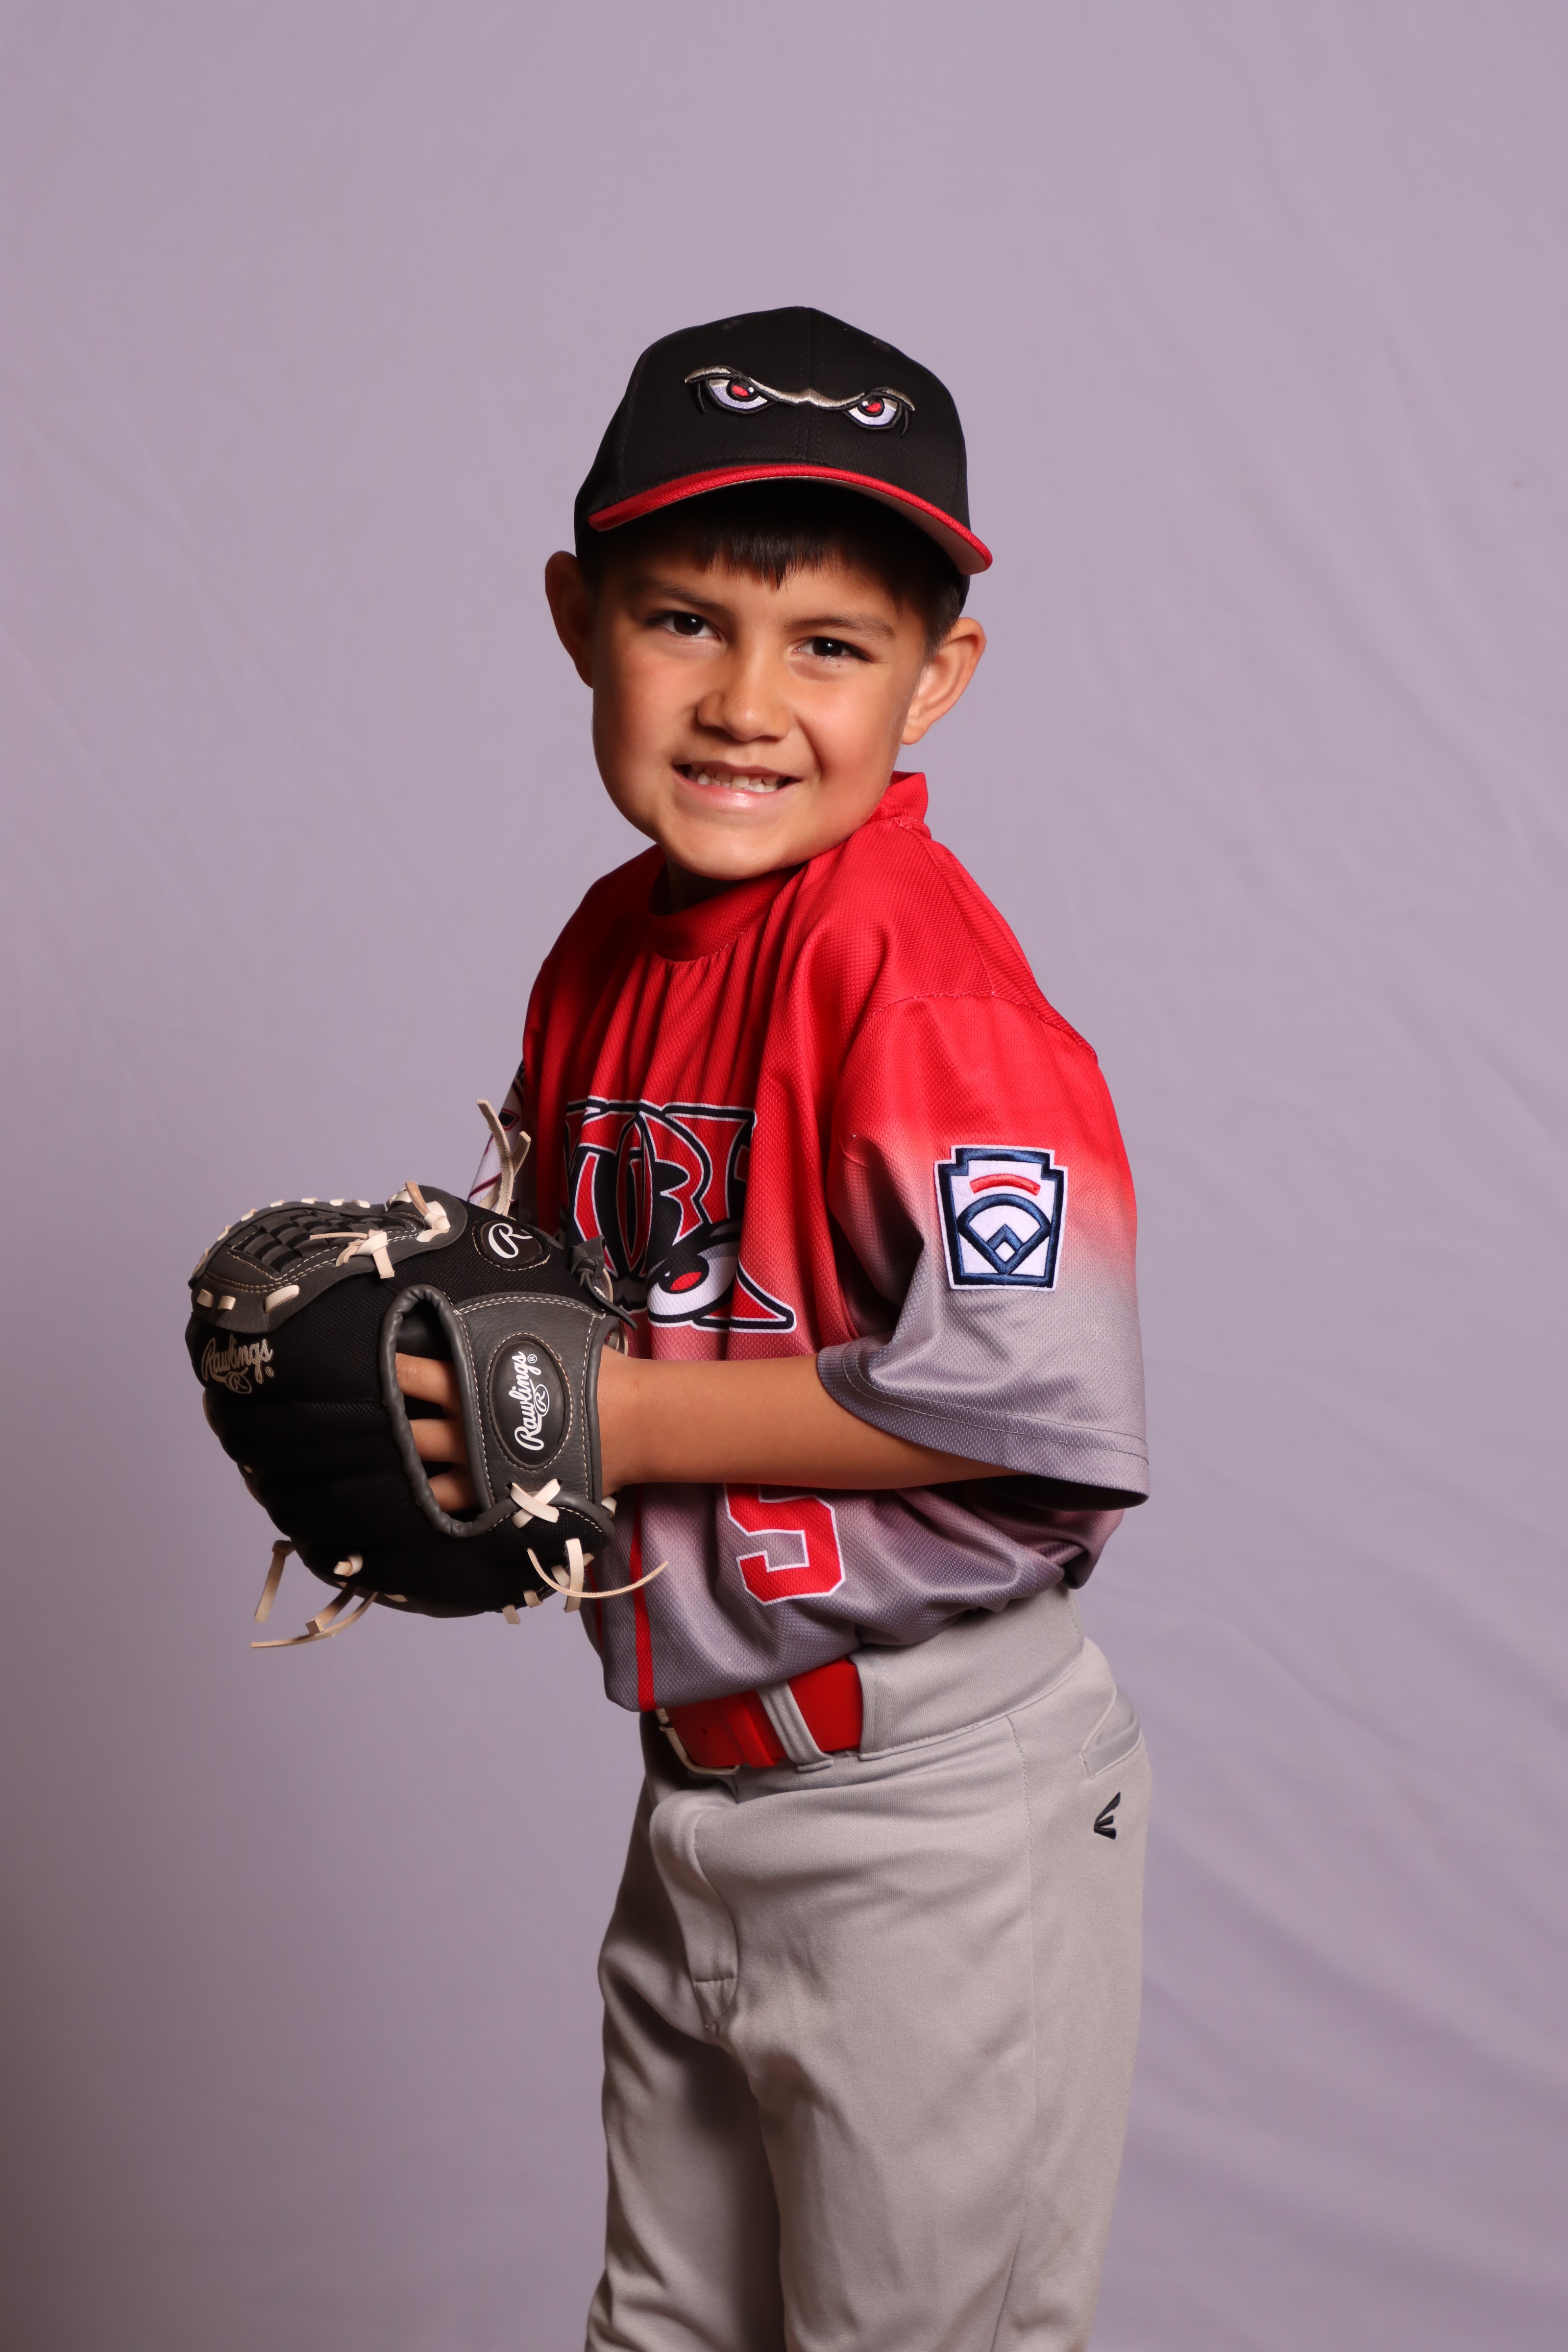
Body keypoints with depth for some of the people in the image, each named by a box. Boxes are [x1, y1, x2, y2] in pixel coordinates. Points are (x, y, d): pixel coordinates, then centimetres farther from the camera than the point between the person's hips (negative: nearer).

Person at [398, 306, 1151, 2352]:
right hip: (695, 1784, 8)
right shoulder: (611, 942, 4)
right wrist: (447, 1362, -2)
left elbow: (1028, 1389, -30)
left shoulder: (914, 962, -21)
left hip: (935, 1815, -8)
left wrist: (618, 1424, -20)